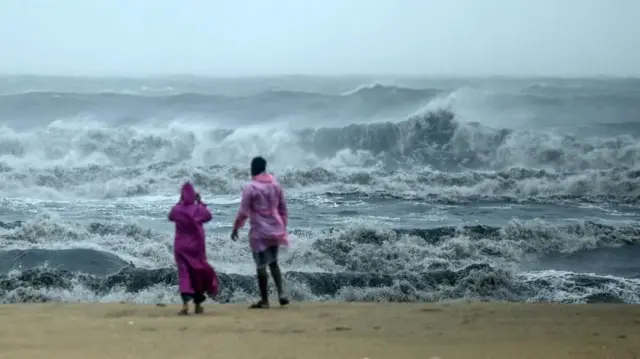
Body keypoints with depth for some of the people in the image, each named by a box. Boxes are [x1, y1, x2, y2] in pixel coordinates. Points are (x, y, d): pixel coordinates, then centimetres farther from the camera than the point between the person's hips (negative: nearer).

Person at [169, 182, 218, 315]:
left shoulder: (177, 209, -8)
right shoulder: (198, 209, -10)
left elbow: (171, 217, 15)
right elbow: (209, 216, 11)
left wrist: (179, 202, 14)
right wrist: (200, 202, 12)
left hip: (181, 247, 0)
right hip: (196, 246, 0)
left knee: (184, 274, -1)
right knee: (198, 273, 13)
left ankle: (185, 303, -21)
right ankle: (198, 305, 19)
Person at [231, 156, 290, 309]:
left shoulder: (250, 188, -11)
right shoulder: (276, 185, 6)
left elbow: (243, 212, -10)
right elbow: (283, 208, 11)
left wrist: (235, 228, 2)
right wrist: (283, 226, 20)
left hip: (259, 232, -5)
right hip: (275, 230, 6)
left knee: (261, 266, 2)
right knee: (273, 263, 19)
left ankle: (264, 300, 7)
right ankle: (281, 294, 4)